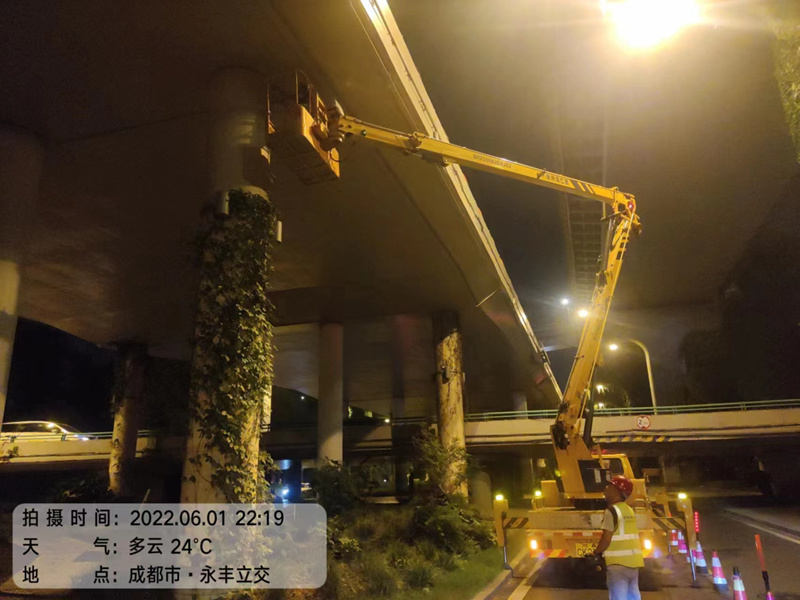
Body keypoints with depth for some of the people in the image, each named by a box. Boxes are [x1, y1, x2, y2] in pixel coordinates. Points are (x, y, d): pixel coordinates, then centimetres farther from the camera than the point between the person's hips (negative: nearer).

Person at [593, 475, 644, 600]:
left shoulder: (611, 510, -12)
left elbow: (606, 538, -16)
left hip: (618, 562, -8)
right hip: (633, 561, 8)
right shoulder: (630, 510, 13)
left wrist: (596, 553, -1)